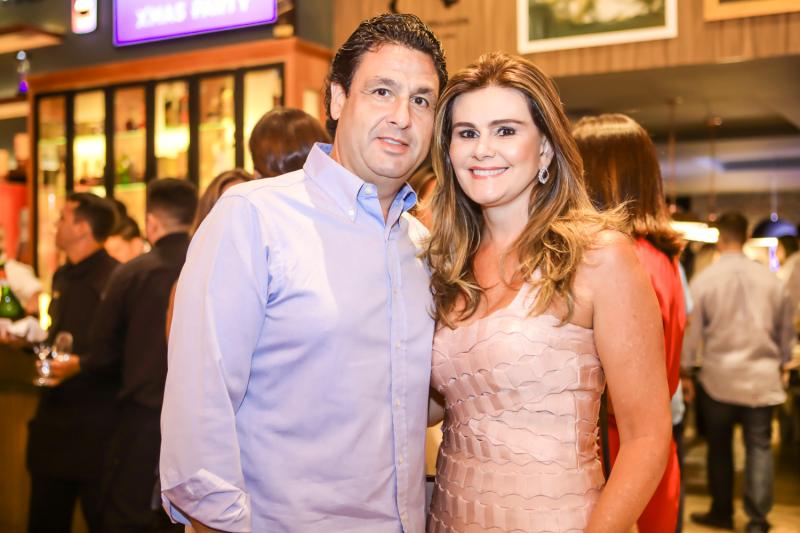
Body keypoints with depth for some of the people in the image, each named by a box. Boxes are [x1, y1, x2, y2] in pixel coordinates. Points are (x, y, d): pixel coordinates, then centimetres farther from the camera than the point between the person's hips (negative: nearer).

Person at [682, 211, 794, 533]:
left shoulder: (704, 280, -9)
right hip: (762, 376, 1)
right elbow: (786, 329, 9)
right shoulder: (770, 279, -1)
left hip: (719, 377, -1)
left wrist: (685, 371, 5)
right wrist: (781, 364, 23)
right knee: (759, 447, 6)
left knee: (719, 446, 12)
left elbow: (691, 331, -5)